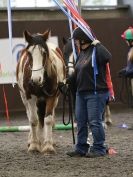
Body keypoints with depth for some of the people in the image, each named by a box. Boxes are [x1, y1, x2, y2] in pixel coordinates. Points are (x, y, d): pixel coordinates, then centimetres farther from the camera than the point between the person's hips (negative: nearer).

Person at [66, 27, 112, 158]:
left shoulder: (96, 50, -12)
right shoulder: (82, 53, 14)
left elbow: (107, 57, -33)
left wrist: (98, 45, -24)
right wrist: (67, 81, 10)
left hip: (96, 93, -9)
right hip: (81, 92, 9)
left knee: (94, 121, -5)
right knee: (81, 121, 11)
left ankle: (98, 149, 4)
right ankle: (81, 148, 18)